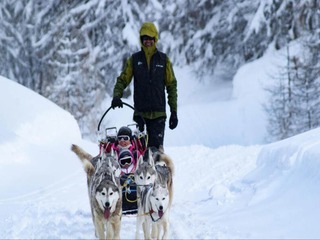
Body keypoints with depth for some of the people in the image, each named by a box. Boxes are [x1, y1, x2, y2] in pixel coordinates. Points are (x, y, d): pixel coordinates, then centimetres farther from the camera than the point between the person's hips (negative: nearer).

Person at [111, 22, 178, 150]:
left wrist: (174, 111, 4)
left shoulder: (163, 59, 6)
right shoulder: (134, 59, 8)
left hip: (158, 114, -1)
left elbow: (171, 86, 8)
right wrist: (117, 95, -13)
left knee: (156, 148, -8)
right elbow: (122, 80, 8)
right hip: (140, 113, 1)